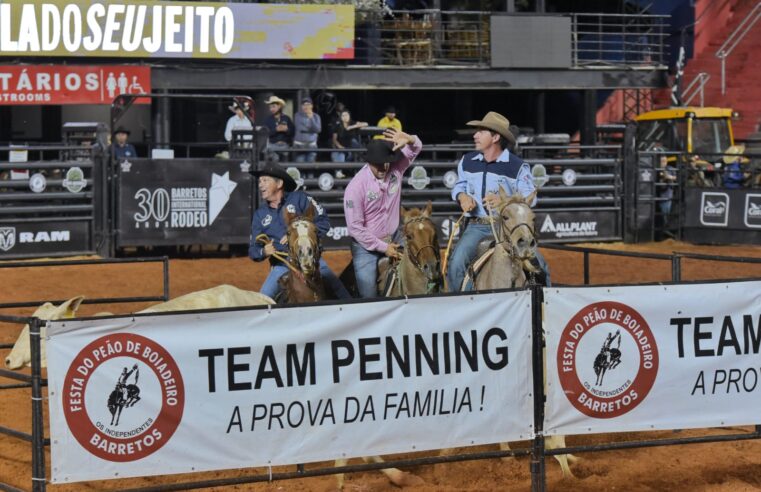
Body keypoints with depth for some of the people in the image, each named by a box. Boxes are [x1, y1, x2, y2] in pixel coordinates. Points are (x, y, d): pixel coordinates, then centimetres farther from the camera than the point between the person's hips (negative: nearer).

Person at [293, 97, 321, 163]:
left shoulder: (316, 116, 5)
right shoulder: (298, 115, 1)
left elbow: (318, 129, -8)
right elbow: (299, 128, -10)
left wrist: (311, 118, -15)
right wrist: (311, 129, -2)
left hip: (311, 145, 2)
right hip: (300, 145, -2)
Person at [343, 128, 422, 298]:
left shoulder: (396, 169, -11)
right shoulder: (356, 187, -23)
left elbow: (416, 149, -3)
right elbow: (355, 227, -21)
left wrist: (410, 140, -29)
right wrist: (383, 247, -17)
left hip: (394, 239, 5)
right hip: (367, 246, -4)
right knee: (369, 296, -1)